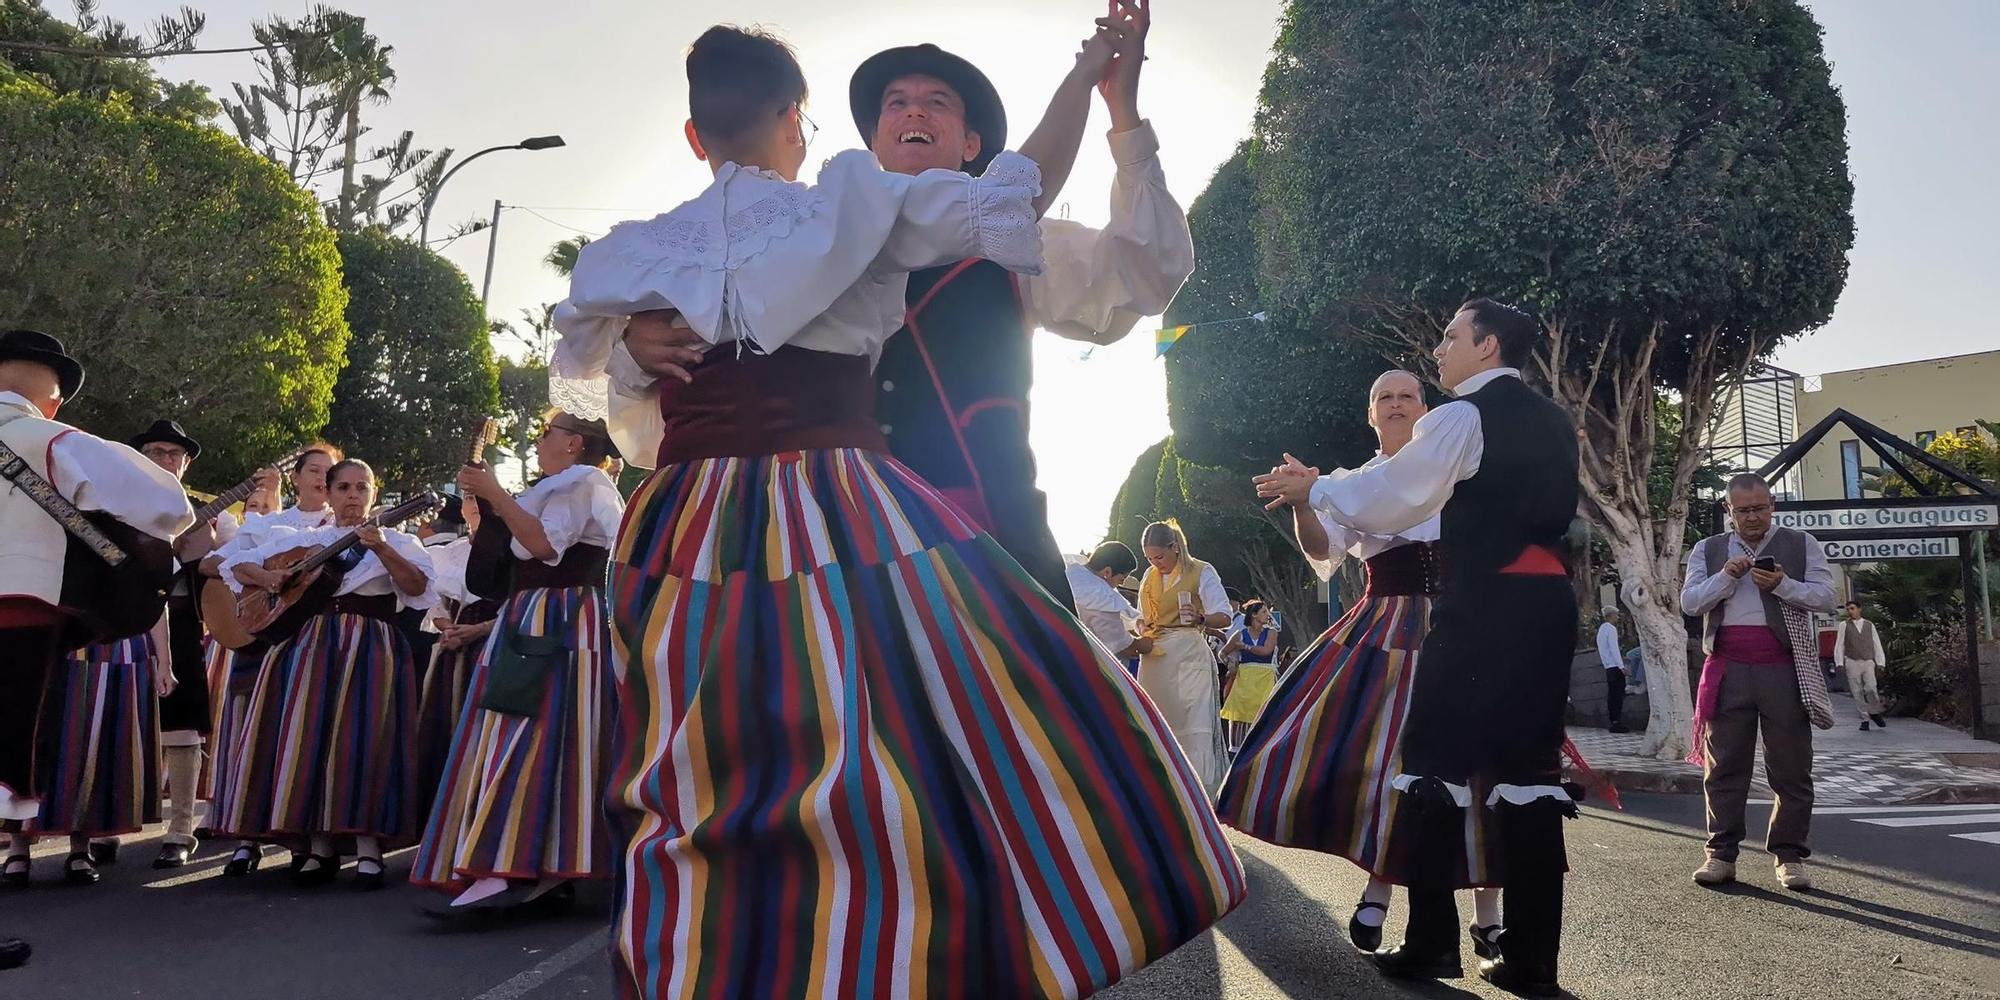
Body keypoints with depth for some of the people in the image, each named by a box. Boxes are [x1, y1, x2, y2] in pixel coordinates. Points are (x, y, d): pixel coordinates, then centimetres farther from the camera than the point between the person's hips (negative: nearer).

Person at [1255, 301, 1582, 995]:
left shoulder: (1463, 417, -6)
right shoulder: (1554, 423, 19)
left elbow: (1388, 497, -6)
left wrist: (1314, 488, 9)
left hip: (1482, 605, -7)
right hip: (1547, 603, 7)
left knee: (1438, 761, 0)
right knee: (1528, 767, 6)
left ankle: (1431, 944, 3)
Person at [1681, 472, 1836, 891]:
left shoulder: (1802, 545, 8)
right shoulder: (1708, 550, 11)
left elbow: (1825, 596, 0)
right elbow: (1689, 602, 2)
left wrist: (1782, 584, -17)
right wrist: (1726, 576, -13)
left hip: (1785, 670, -1)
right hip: (1728, 671, 1)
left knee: (1792, 769, 2)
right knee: (1724, 766, 2)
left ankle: (1789, 856, 11)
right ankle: (1721, 854, 7)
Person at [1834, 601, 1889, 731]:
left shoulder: (1870, 625, 12)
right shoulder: (1844, 625, 7)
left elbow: (1877, 644, 11)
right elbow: (1839, 645, 5)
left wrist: (1880, 662, 4)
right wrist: (1840, 662, -3)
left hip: (1868, 662, 0)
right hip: (1852, 662, 0)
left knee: (1871, 688, -16)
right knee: (1858, 693, -1)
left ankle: (1874, 713, 8)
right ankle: (1865, 719, 7)